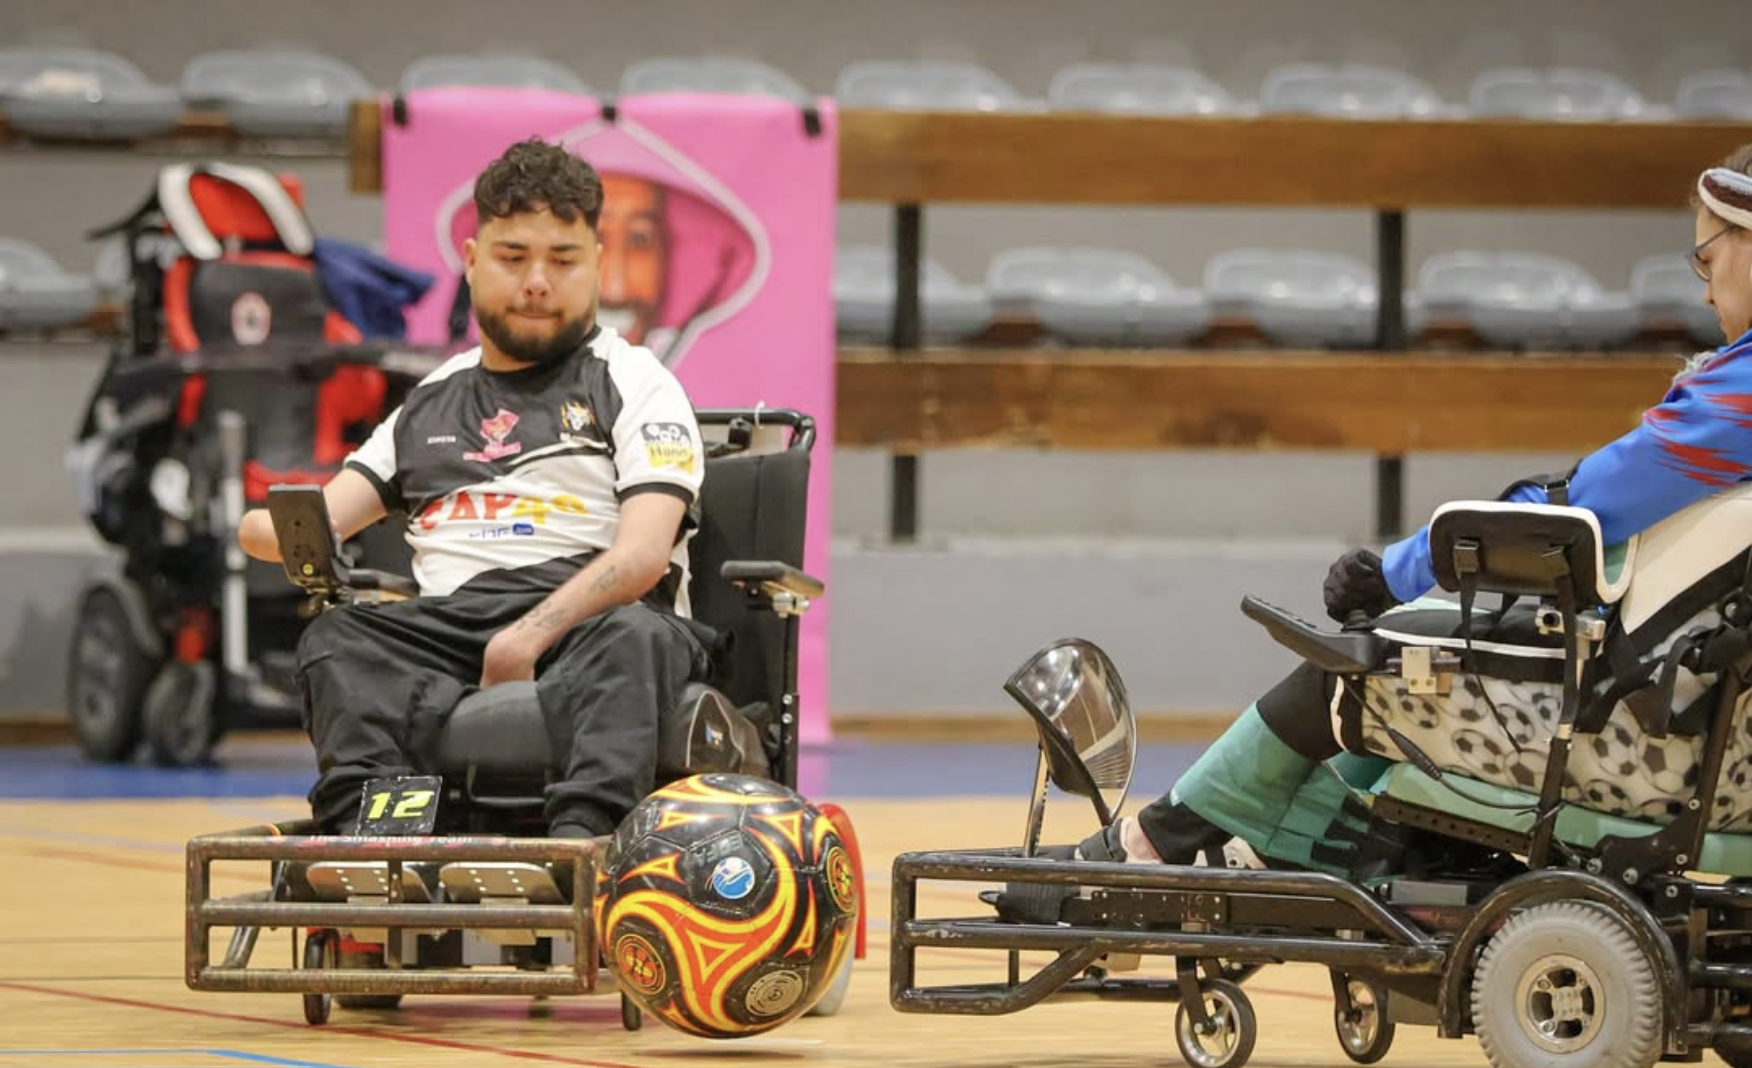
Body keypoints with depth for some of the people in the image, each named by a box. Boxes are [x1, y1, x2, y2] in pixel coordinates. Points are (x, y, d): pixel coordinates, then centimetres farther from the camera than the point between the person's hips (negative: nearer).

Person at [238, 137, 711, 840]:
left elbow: (642, 554, -3)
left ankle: (582, 832, -62)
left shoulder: (635, 384, 13)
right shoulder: (432, 401, 27)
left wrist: (529, 637, -18)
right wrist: (273, 533, -6)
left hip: (584, 621, -3)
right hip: (444, 625, 3)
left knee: (636, 639, -38)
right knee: (337, 642, -27)